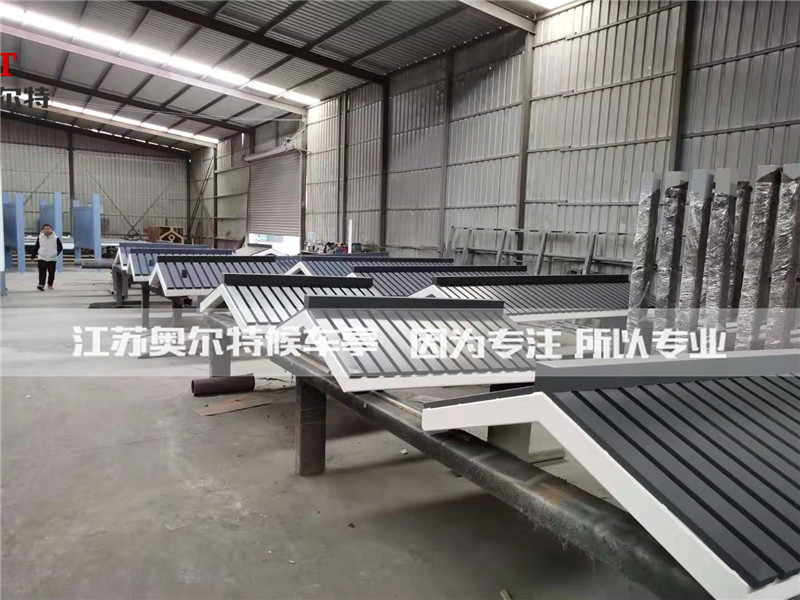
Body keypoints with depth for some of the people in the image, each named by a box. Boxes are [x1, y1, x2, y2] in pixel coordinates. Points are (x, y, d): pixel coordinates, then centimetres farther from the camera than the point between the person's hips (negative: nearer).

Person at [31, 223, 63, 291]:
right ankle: (41, 285, -16)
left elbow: (60, 248, 6)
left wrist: (56, 254, -5)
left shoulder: (56, 238, 0)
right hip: (42, 258, 0)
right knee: (42, 272, -10)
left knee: (51, 273, 5)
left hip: (52, 259, 0)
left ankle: (50, 285, 19)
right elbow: (36, 247, 11)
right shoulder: (40, 238, 4)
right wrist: (34, 256, 8)